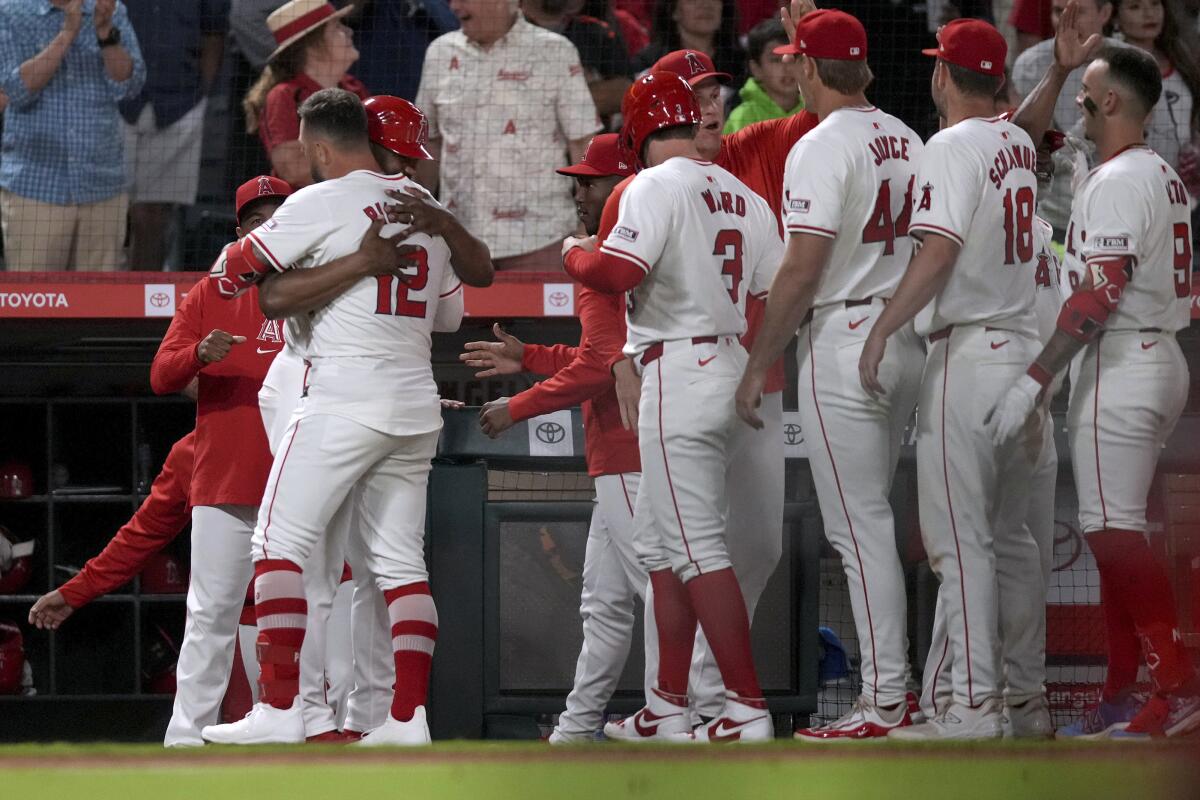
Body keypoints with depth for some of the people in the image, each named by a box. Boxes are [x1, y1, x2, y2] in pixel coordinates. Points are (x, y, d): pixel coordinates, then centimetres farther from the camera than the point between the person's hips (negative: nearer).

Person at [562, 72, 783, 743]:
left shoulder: (657, 186, -11)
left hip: (676, 374, -9)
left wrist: (574, 252, -2)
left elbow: (617, 272, -22)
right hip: (731, 364, 9)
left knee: (699, 546, -8)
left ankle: (749, 707, -13)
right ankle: (669, 708, 19)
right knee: (660, 543, 17)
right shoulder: (744, 196, 12)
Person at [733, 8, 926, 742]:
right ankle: (895, 686, 18)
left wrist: (759, 365, -12)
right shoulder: (908, 142, 12)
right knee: (872, 520, 17)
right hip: (908, 342, 8)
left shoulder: (821, 148, -14)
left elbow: (802, 270, -18)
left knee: (859, 524, -7)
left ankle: (884, 705, -8)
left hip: (843, 342, -8)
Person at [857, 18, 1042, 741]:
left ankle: (975, 706, -11)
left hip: (968, 351, -8)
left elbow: (940, 251, -22)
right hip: (1025, 348, 8)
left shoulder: (953, 146, -11)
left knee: (959, 537, -7)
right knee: (1011, 532, 15)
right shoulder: (1021, 146, 11)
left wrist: (883, 330, -22)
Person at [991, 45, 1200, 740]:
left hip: (1120, 363, -10)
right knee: (1117, 531, 12)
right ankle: (1123, 695, 13)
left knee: (1114, 530, -13)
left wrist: (1036, 377, -22)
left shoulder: (1117, 180, -14)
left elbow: (1099, 296, -22)